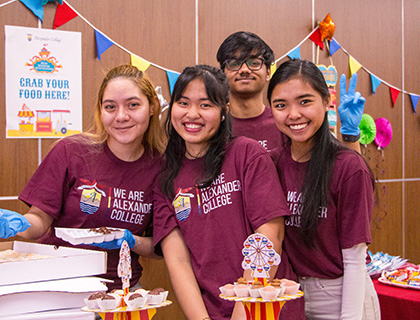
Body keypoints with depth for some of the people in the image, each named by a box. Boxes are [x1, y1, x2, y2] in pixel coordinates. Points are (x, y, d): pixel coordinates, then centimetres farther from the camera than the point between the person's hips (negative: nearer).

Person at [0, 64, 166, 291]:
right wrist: (21, 224, -17)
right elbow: (41, 219, 3)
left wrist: (131, 241, -8)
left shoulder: (160, 168, 2)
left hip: (120, 289, 2)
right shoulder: (70, 151, -4)